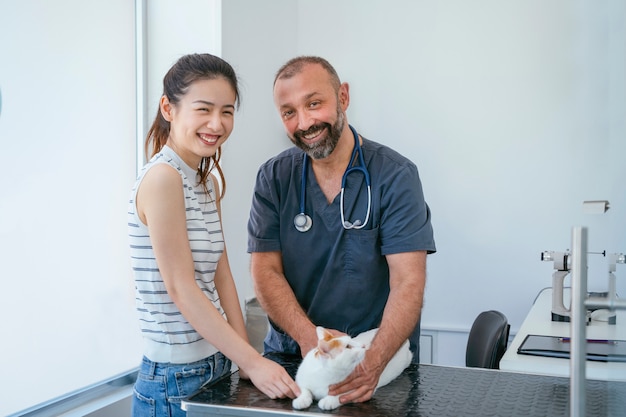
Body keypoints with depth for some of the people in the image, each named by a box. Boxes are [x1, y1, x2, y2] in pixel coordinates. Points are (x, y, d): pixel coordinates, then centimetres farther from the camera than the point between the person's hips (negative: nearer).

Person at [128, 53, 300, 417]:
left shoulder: (209, 180, 8)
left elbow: (221, 274, 6)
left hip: (216, 367, 8)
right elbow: (181, 289, -20)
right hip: (176, 382, -8)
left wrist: (245, 357, 0)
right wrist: (253, 362, -20)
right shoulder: (162, 177, -17)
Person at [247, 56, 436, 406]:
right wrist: (309, 337, -19)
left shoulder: (396, 176, -8)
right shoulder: (274, 179, 2)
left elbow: (408, 282, -14)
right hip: (290, 353, 2)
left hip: (379, 358, -1)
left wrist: (375, 361, -29)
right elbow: (265, 271, -3)